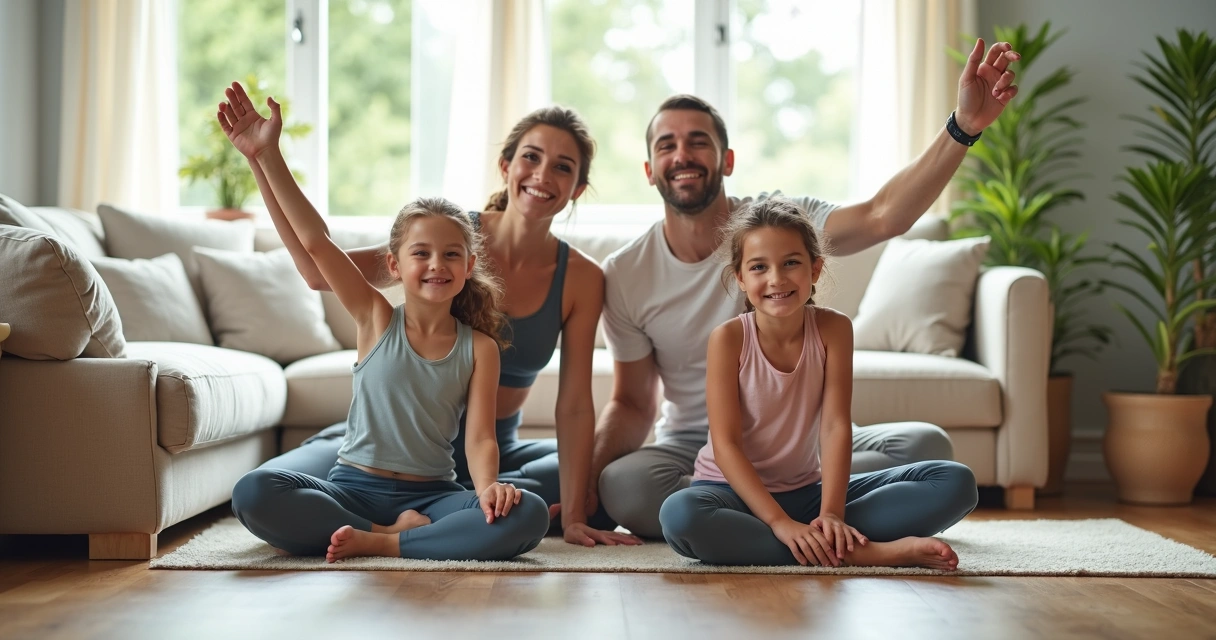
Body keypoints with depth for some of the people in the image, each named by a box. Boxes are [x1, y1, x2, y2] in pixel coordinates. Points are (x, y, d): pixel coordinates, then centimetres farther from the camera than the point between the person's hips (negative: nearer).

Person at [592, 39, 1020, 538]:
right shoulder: (624, 275, -4)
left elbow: (883, 216, -27)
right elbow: (632, 403, 2)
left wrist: (963, 126, -41)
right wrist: (587, 476, -18)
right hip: (692, 448, 0)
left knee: (927, 446, -25)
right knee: (622, 486, -34)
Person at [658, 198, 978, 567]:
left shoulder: (833, 329, -6)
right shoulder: (728, 339, -13)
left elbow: (835, 425, -12)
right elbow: (726, 443, -17)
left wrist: (831, 514, -26)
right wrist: (780, 522, -28)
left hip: (806, 491, 3)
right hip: (735, 491, -3)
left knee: (956, 482, -10)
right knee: (679, 514, -41)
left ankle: (832, 541, -27)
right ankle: (854, 552, -33)